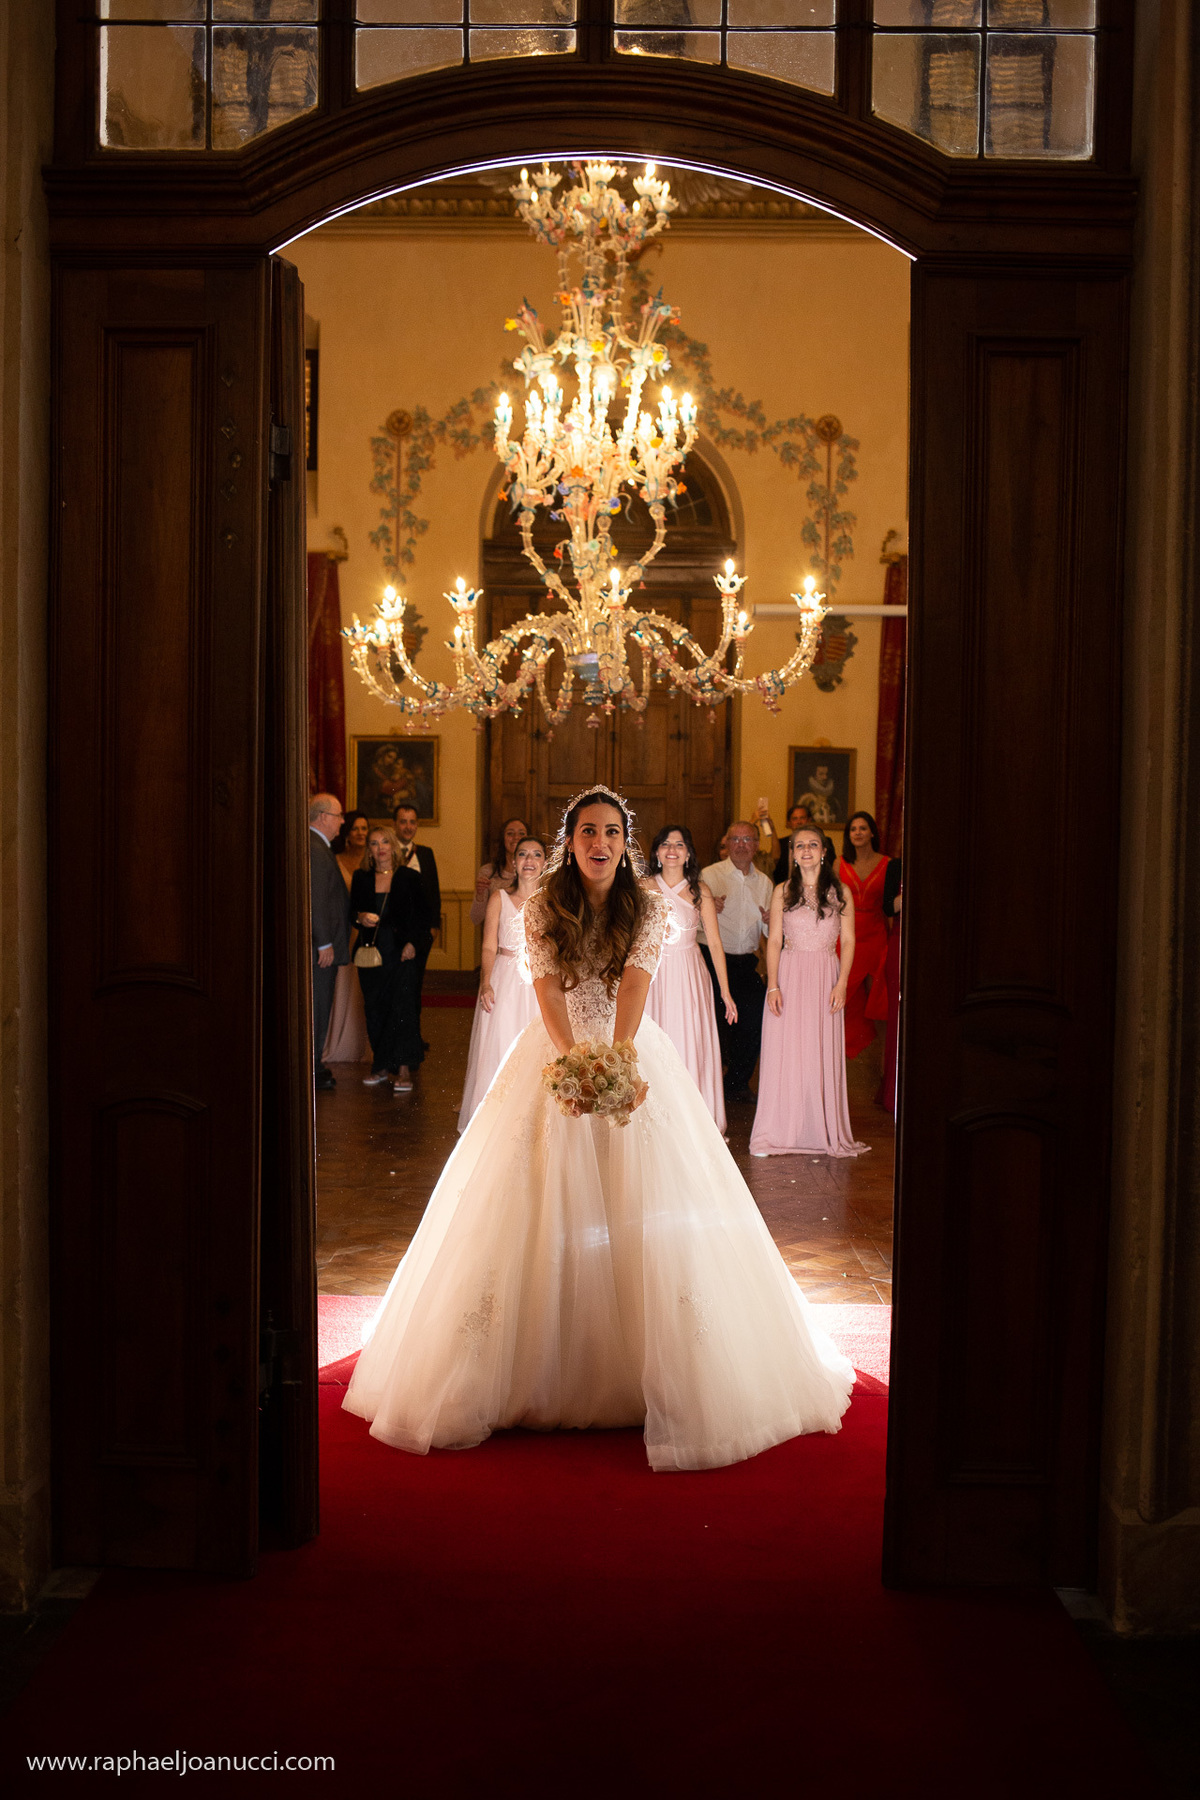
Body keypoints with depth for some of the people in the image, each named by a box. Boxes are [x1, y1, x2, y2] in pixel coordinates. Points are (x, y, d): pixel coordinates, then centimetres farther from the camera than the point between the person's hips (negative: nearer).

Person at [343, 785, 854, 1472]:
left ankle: (651, 1375, 6)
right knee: (546, 1204, -2)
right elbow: (548, 988, -12)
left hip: (631, 1056, 0)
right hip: (557, 1055, 0)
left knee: (645, 1204, -5)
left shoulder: (648, 908, -3)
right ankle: (543, 1370, 11)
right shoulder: (543, 909, -3)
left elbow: (634, 984, -17)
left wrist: (617, 1057, -33)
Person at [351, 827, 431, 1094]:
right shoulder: (361, 878, 11)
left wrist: (413, 943, -8)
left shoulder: (409, 877, 3)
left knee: (402, 1007, -9)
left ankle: (404, 1069, -10)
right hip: (372, 951, 3)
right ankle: (381, 1066, 13)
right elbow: (351, 910, 16)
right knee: (375, 1009, 4)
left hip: (402, 952, -3)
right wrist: (360, 917, -6)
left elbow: (421, 916, 3)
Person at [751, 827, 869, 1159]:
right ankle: (780, 1132, 7)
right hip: (789, 976, 0)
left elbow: (848, 940, 4)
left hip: (825, 978, 0)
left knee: (823, 1054, 2)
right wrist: (773, 986, -6)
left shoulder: (840, 892, 5)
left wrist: (842, 983, -7)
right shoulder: (783, 892, 5)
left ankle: (823, 1131, 12)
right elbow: (774, 941, 3)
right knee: (784, 1053, 0)